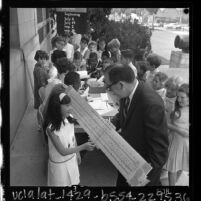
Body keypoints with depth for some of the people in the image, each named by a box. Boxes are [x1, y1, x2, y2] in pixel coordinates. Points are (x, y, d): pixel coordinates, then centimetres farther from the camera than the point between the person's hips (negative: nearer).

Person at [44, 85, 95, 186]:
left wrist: (77, 153, 13)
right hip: (60, 164, -5)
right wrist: (83, 147, -29)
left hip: (72, 160, 5)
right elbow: (63, 151, -24)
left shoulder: (69, 120, -11)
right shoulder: (51, 128, -28)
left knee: (73, 183, 21)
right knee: (62, 183, 15)